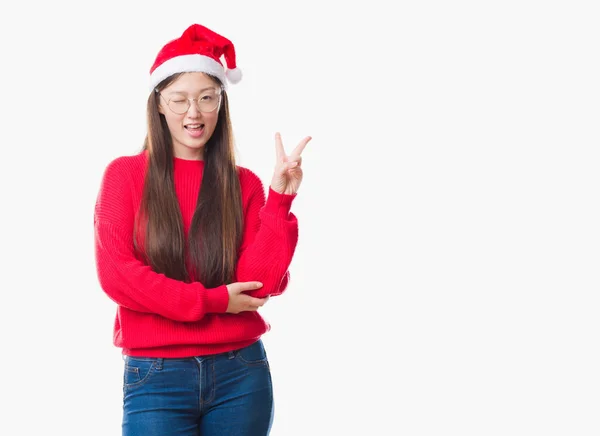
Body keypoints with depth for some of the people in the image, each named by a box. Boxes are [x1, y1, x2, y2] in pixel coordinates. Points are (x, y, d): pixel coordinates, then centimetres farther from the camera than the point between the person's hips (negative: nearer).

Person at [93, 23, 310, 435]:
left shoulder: (243, 183, 6)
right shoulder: (125, 174, 1)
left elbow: (258, 283, -5)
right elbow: (115, 273, -8)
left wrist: (280, 198, -13)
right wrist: (212, 300, -10)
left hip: (241, 373, 2)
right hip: (155, 375, -2)